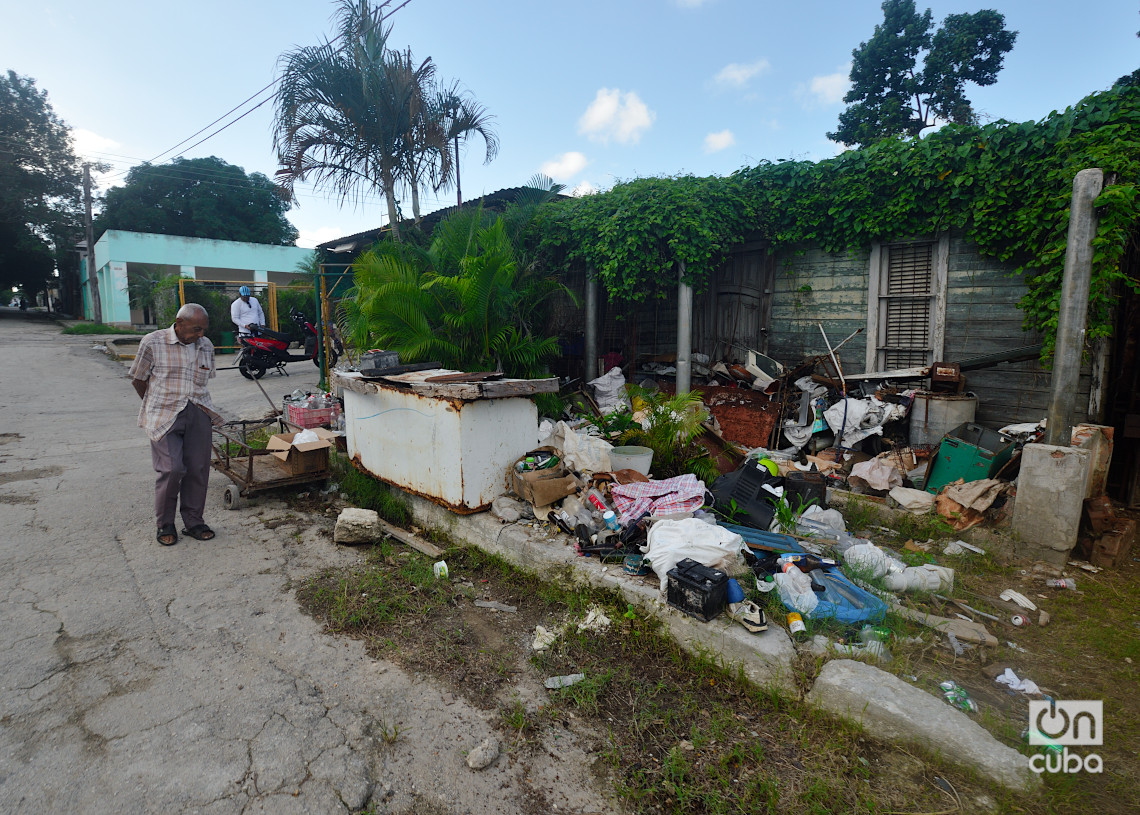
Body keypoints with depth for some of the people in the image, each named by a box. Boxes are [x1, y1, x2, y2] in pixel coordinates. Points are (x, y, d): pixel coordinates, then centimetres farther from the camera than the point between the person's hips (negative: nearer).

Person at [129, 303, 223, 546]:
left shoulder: (206, 346, 9)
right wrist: (157, 405, 10)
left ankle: (193, 522, 16)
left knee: (198, 469, 2)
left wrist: (194, 401, 12)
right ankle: (165, 525, 10)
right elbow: (138, 379, 5)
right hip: (165, 416, -4)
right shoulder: (153, 342, -3)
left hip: (198, 413, 4)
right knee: (172, 469, -11)